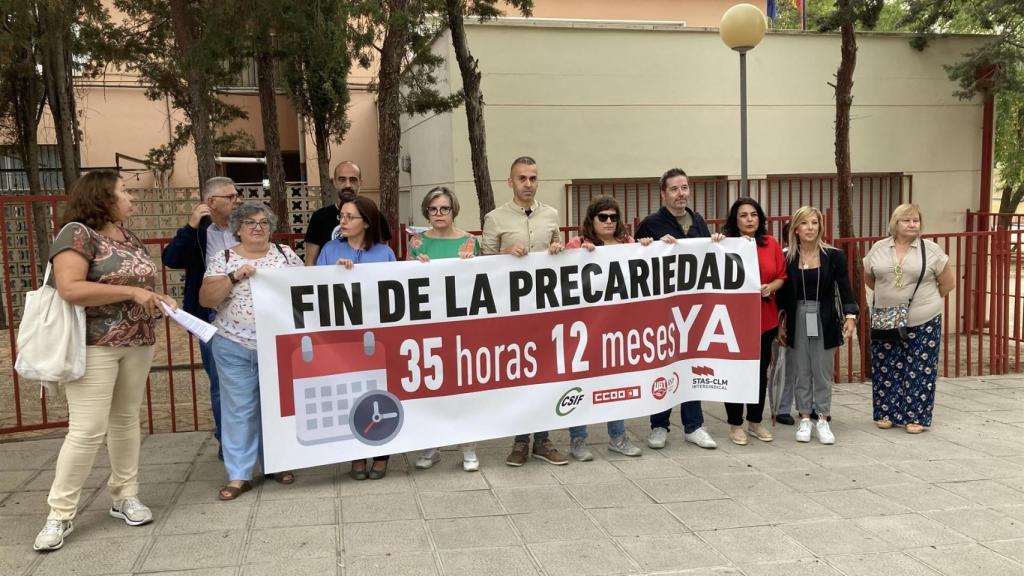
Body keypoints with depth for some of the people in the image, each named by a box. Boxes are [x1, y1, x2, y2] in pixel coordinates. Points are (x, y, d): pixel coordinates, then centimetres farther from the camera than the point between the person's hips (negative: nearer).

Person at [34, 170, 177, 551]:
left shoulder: (130, 238, 14)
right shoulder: (78, 234, -10)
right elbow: (69, 289, -22)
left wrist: (158, 299, 4)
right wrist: (131, 292, -21)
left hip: (137, 344, 7)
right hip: (94, 346, -7)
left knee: (126, 421, 13)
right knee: (87, 430, -7)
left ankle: (125, 496, 24)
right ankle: (60, 514, 4)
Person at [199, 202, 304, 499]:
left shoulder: (286, 254, 5)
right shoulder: (223, 258, 0)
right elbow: (205, 299, -8)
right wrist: (234, 277, -19)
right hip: (236, 345, -1)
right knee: (239, 408, 3)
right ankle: (239, 474, 11)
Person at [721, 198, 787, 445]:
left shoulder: (771, 244, 4)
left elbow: (781, 276, 9)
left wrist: (771, 287, -9)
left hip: (765, 319, 4)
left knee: (760, 371, 13)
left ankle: (755, 421, 27)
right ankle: (735, 424, 15)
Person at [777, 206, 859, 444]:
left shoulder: (833, 256, -2)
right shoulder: (787, 258, 0)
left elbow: (844, 288, -4)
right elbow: (782, 294, 4)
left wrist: (850, 316, -16)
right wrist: (780, 324, 3)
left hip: (824, 320, -1)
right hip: (797, 319, 1)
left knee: (823, 372, 5)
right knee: (801, 372, 7)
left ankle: (823, 419, 15)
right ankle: (805, 419, 17)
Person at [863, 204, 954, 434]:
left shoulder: (931, 249, -4)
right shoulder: (879, 248, 2)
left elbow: (948, 282, 4)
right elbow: (868, 278, 16)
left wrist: (927, 300, 8)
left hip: (923, 323, -2)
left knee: (919, 371, 3)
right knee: (886, 369, 8)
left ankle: (916, 417, 13)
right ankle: (887, 413, 21)